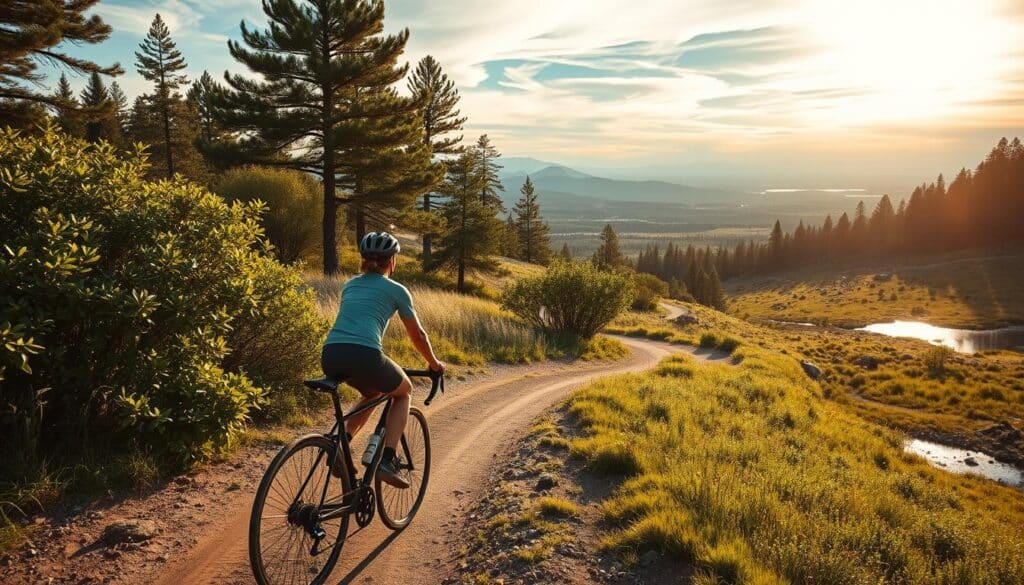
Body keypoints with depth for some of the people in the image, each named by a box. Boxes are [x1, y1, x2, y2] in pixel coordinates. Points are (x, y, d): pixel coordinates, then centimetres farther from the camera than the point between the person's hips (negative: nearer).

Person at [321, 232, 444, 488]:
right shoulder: (396, 290, 13)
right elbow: (417, 335, 20)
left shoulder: (350, 285, 27)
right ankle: (387, 461, 11)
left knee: (373, 393, 34)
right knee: (403, 391, 25)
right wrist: (434, 363, 37)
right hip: (364, 354, -5)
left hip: (330, 355, 6)